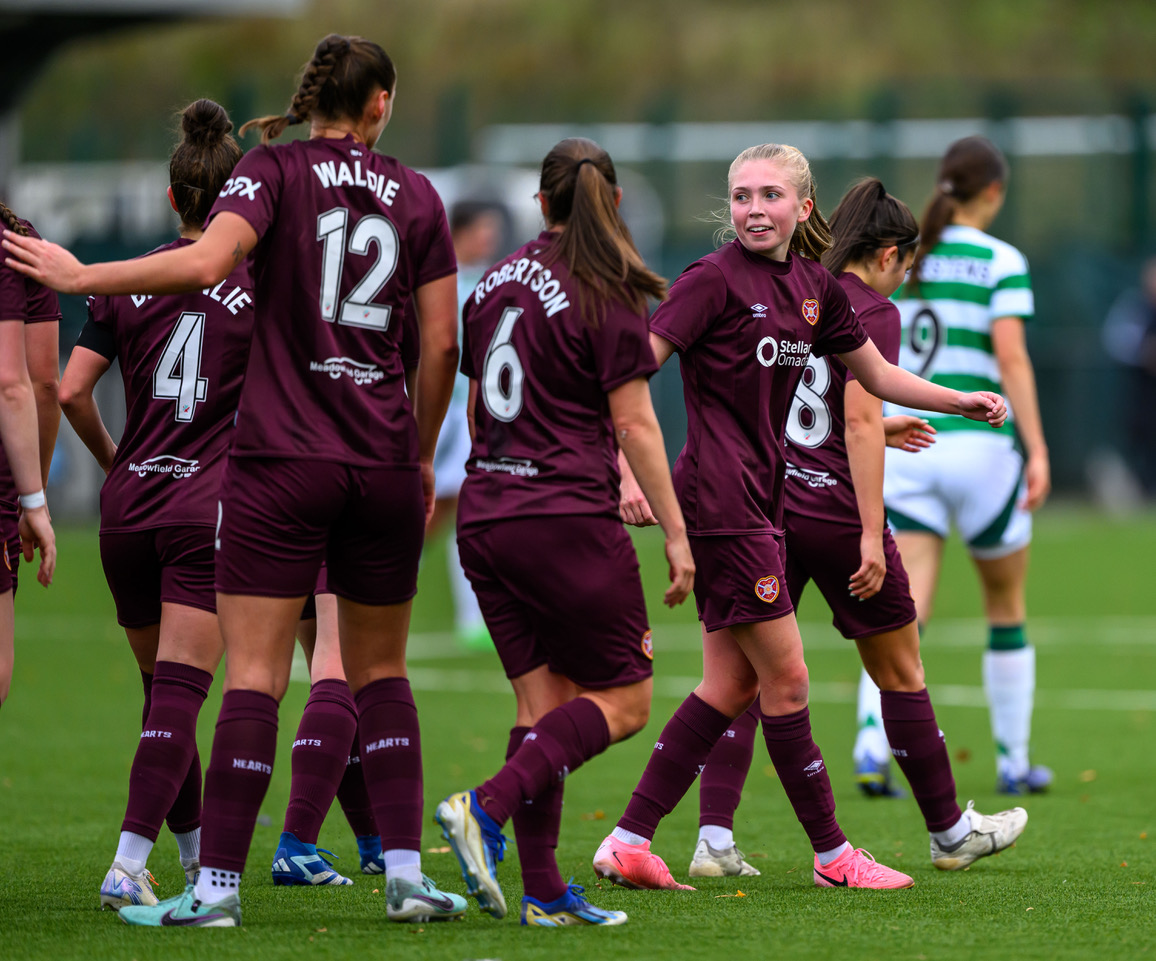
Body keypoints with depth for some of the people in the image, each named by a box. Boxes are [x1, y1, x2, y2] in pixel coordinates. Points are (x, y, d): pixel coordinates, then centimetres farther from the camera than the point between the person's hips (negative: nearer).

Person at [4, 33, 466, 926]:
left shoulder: (275, 168, -2)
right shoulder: (416, 196, 8)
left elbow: (206, 260, -19)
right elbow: (441, 343, 8)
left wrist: (81, 275, -10)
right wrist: (423, 458, 20)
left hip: (282, 458, -3)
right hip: (383, 466, 3)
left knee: (255, 674, -4)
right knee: (381, 674, 15)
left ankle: (217, 885, -8)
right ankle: (406, 874, 9)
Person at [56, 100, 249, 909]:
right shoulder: (258, 284, -2)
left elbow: (72, 390, 1)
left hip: (128, 507, 4)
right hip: (211, 509, -4)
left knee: (164, 687, 17)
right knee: (179, 695, -8)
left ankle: (196, 850, 29)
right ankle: (129, 865, -21)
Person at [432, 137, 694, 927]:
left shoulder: (498, 282, 12)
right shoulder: (607, 297, -9)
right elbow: (634, 424, -9)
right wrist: (676, 531, -4)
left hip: (485, 516, 7)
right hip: (569, 520, -7)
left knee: (544, 701, 10)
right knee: (624, 697, 1)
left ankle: (544, 892, 3)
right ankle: (488, 809, -17)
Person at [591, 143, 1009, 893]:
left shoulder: (816, 288, 11)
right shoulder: (716, 280, -11)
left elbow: (876, 374, 24)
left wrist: (964, 402, 16)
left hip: (761, 495, 8)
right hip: (720, 499, -8)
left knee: (733, 684, 8)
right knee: (784, 675, -3)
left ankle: (630, 842, 9)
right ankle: (832, 853, 5)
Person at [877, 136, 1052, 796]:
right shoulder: (1002, 262, -4)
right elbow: (1011, 356, -15)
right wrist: (1038, 450, -16)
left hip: (904, 445, 3)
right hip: (978, 442, -3)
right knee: (1007, 607, 17)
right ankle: (1014, 762, 23)